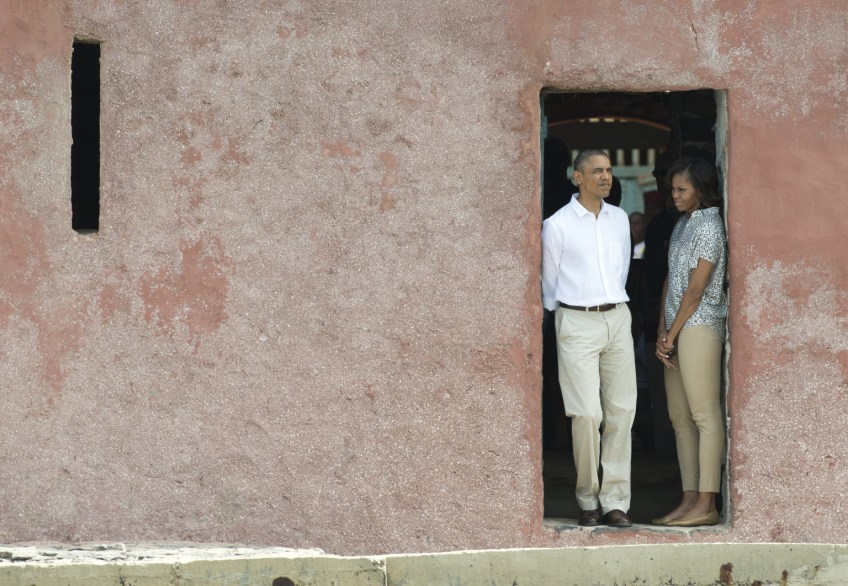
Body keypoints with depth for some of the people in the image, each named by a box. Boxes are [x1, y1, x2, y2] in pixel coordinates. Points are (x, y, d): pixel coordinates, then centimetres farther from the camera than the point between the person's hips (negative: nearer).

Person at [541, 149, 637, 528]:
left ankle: (614, 501, 2)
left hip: (617, 319, 5)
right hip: (577, 323, -4)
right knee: (587, 414, -10)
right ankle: (587, 501, 2)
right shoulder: (557, 225, -2)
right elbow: (549, 282, 7)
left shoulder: (620, 219, 12)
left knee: (622, 411, -1)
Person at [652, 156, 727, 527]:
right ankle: (690, 500, 11)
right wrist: (662, 332, 6)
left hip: (699, 327, -10)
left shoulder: (709, 228, -11)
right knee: (680, 418, 8)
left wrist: (672, 334, -8)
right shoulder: (682, 224, 16)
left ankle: (706, 505, -10)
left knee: (705, 415, -9)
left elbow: (696, 289, -13)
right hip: (676, 330, 10)